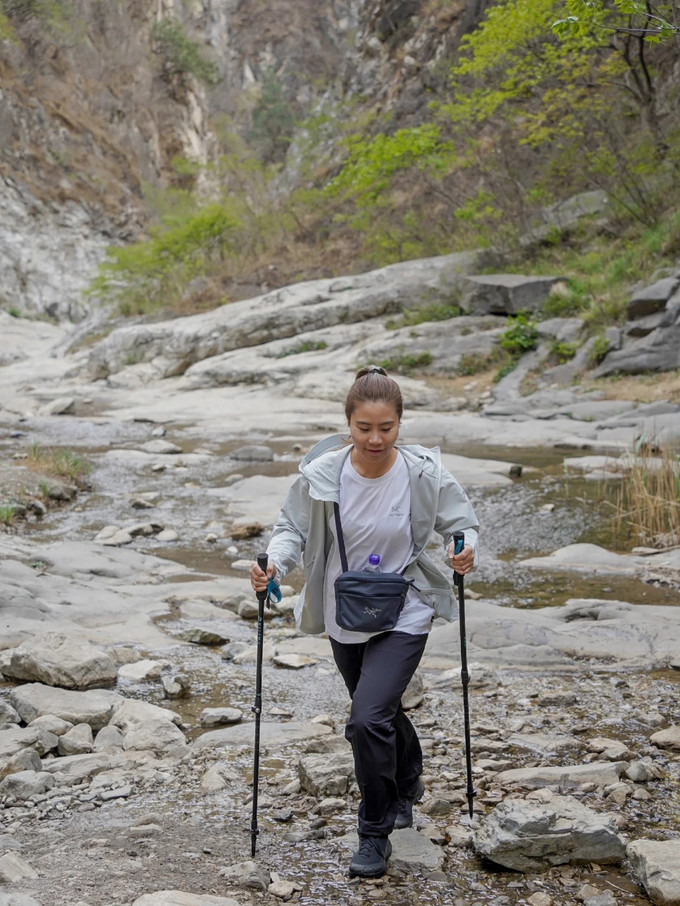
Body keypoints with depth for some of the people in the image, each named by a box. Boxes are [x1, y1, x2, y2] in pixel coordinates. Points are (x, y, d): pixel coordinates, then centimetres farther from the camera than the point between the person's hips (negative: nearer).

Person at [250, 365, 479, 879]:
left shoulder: (423, 474, -17)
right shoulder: (322, 475, -15)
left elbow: (461, 522, -3)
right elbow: (294, 529, -3)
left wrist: (466, 550, -25)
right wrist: (274, 565, -22)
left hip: (403, 616, -3)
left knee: (368, 719, -17)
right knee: (381, 713, 23)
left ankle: (376, 834, 5)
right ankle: (408, 784, 55)